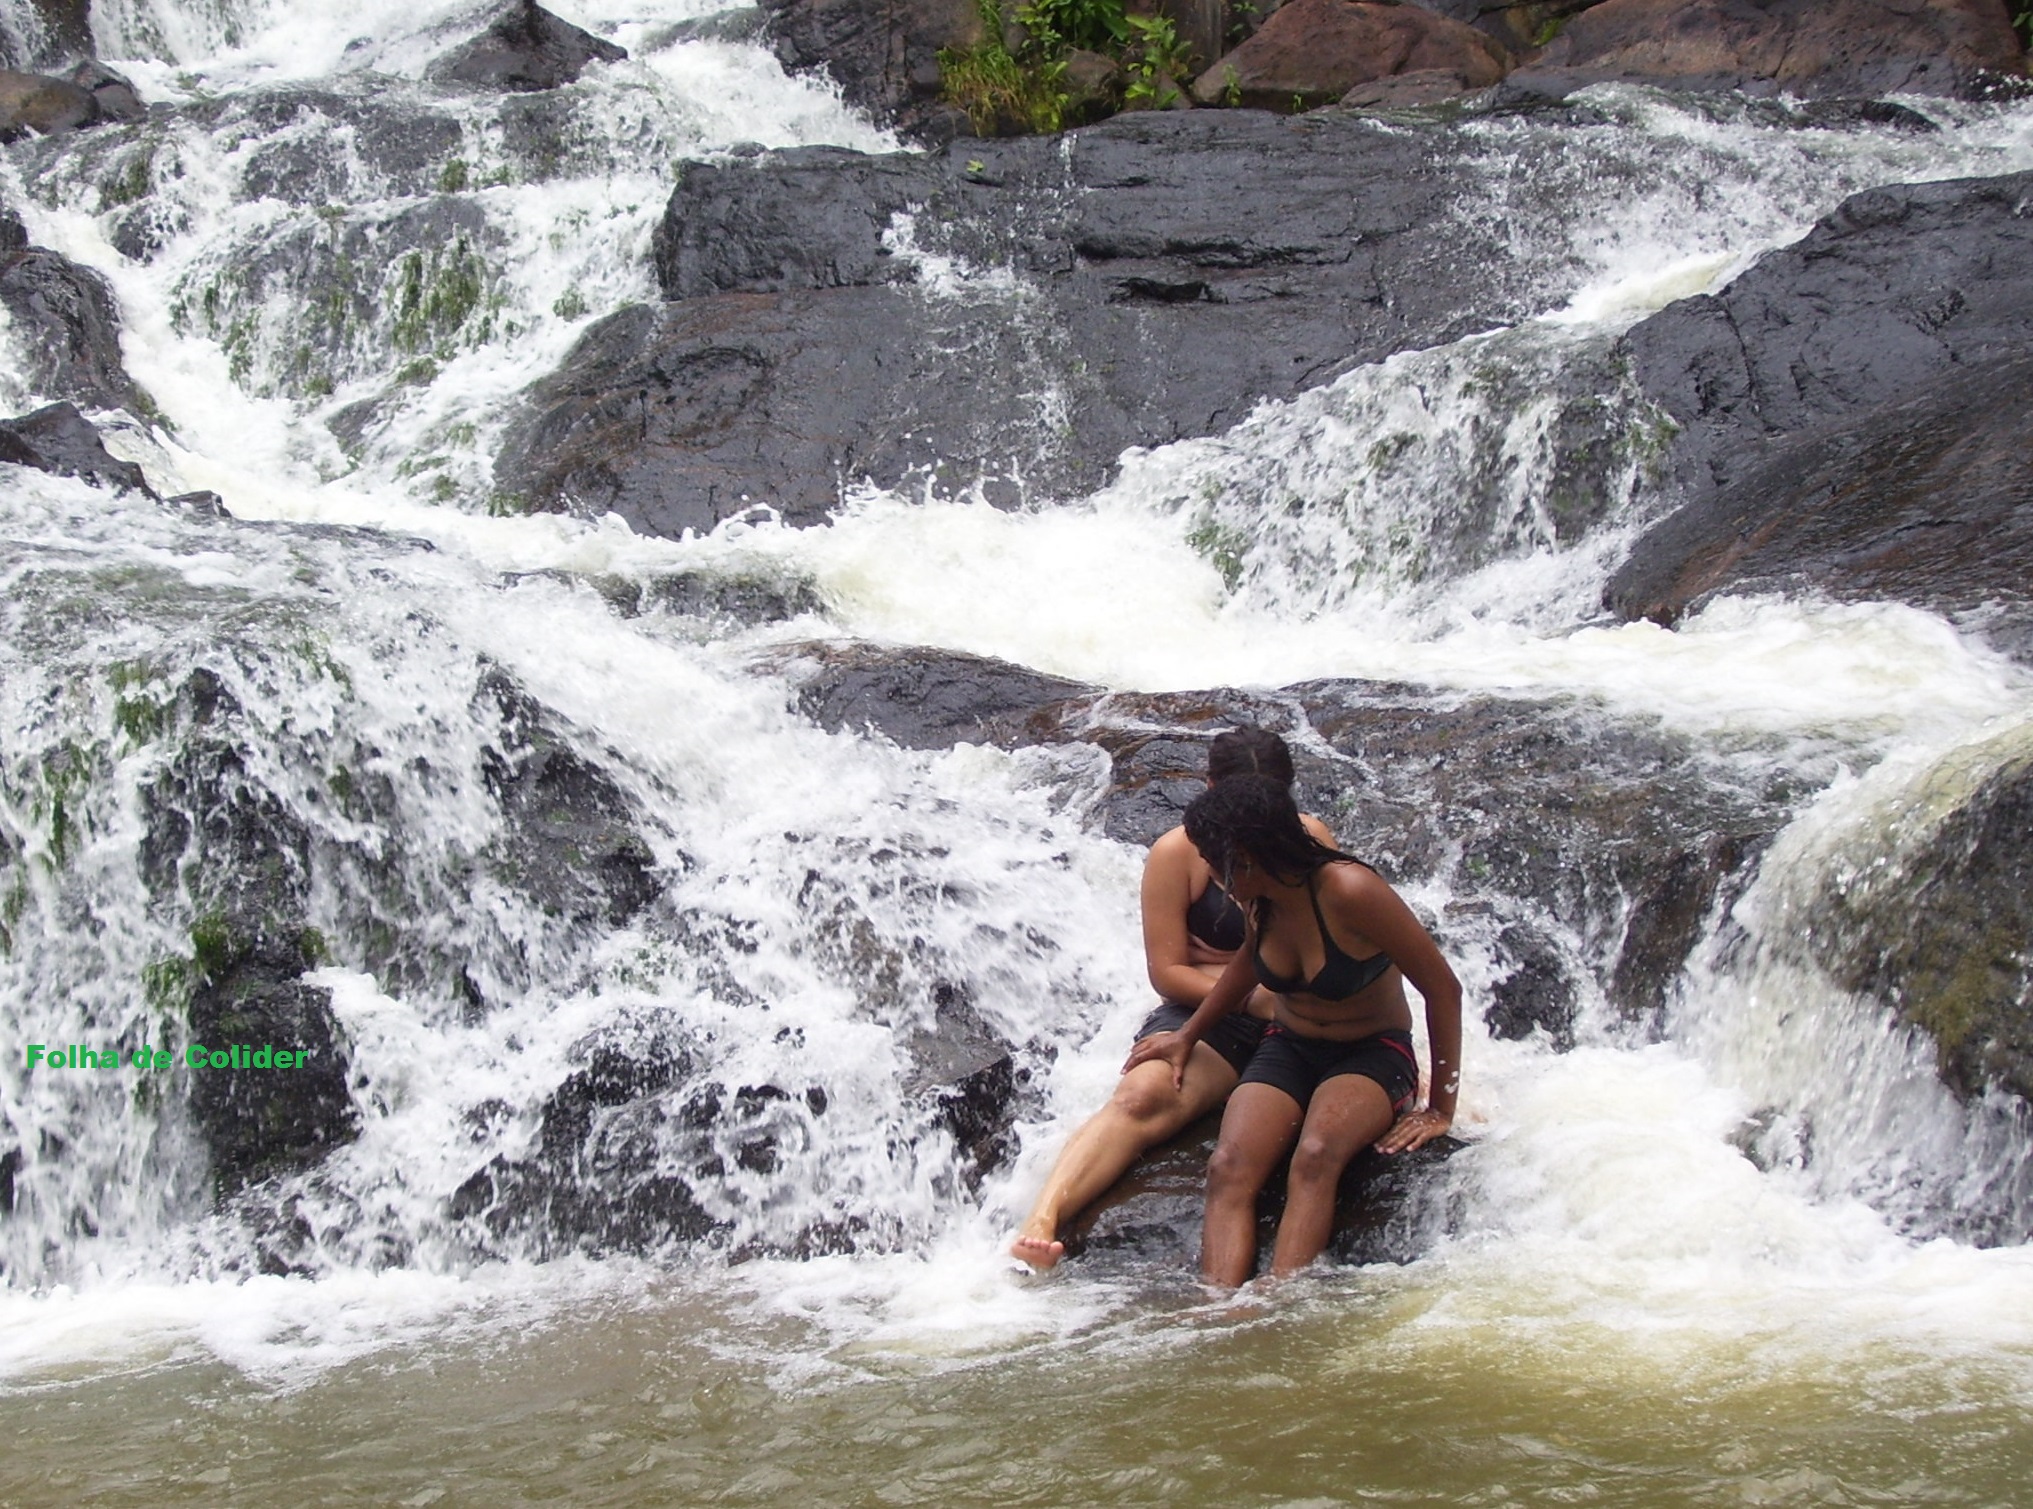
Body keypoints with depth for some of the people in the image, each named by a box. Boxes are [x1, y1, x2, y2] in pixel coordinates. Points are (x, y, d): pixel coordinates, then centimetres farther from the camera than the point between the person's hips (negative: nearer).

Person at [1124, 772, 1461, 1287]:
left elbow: (1442, 989, -17)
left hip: (1370, 1056, -5)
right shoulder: (1260, 899, -4)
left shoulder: (1349, 891, -24)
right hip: (1286, 1051, 5)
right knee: (1229, 1167, -26)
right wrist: (1189, 1034, 25)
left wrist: (1441, 1110, -13)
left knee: (1315, 1157, -37)